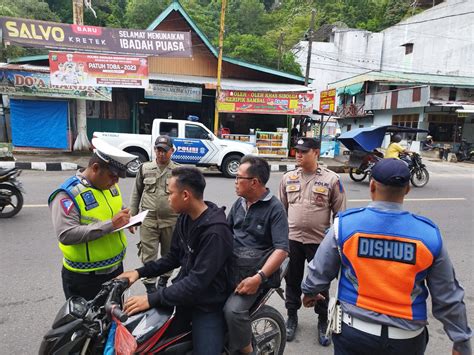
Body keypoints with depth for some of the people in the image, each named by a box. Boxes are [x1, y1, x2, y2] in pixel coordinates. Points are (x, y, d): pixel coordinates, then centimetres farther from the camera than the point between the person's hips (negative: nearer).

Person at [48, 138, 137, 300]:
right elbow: (66, 235, -30)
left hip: (116, 267, 7)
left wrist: (124, 217, -5)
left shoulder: (109, 185, 2)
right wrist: (110, 225, -32)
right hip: (84, 277, -7)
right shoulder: (68, 193, -22)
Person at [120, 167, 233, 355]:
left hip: (207, 303, -7)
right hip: (184, 290, 7)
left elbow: (198, 281, -29)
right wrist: (140, 272, 1)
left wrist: (152, 299, -27)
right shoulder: (185, 217, 0)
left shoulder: (215, 232, -27)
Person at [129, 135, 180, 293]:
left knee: (169, 254, 15)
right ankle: (150, 287, 15)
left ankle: (163, 281, 37)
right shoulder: (145, 168, 4)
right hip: (148, 220, 0)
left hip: (171, 221, 0)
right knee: (148, 255, 2)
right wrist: (132, 216, 7)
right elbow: (136, 194, 10)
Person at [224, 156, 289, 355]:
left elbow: (282, 250, -18)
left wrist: (259, 277, -29)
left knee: (233, 310, -27)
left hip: (254, 271, -6)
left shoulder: (274, 208, -11)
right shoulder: (239, 203, 10)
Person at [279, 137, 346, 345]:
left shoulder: (331, 179, -8)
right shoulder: (288, 178, 2)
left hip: (319, 241, -2)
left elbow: (340, 213, -3)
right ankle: (292, 316, 37)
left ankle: (323, 322, 34)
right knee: (292, 281, 16)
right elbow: (282, 209, 10)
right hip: (292, 239, 3)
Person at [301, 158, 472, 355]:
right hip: (407, 338, 2)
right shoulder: (429, 234, -13)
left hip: (354, 331, -1)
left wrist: (309, 292, 18)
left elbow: (319, 272, -3)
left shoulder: (345, 224, -16)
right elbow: (448, 298, -3)